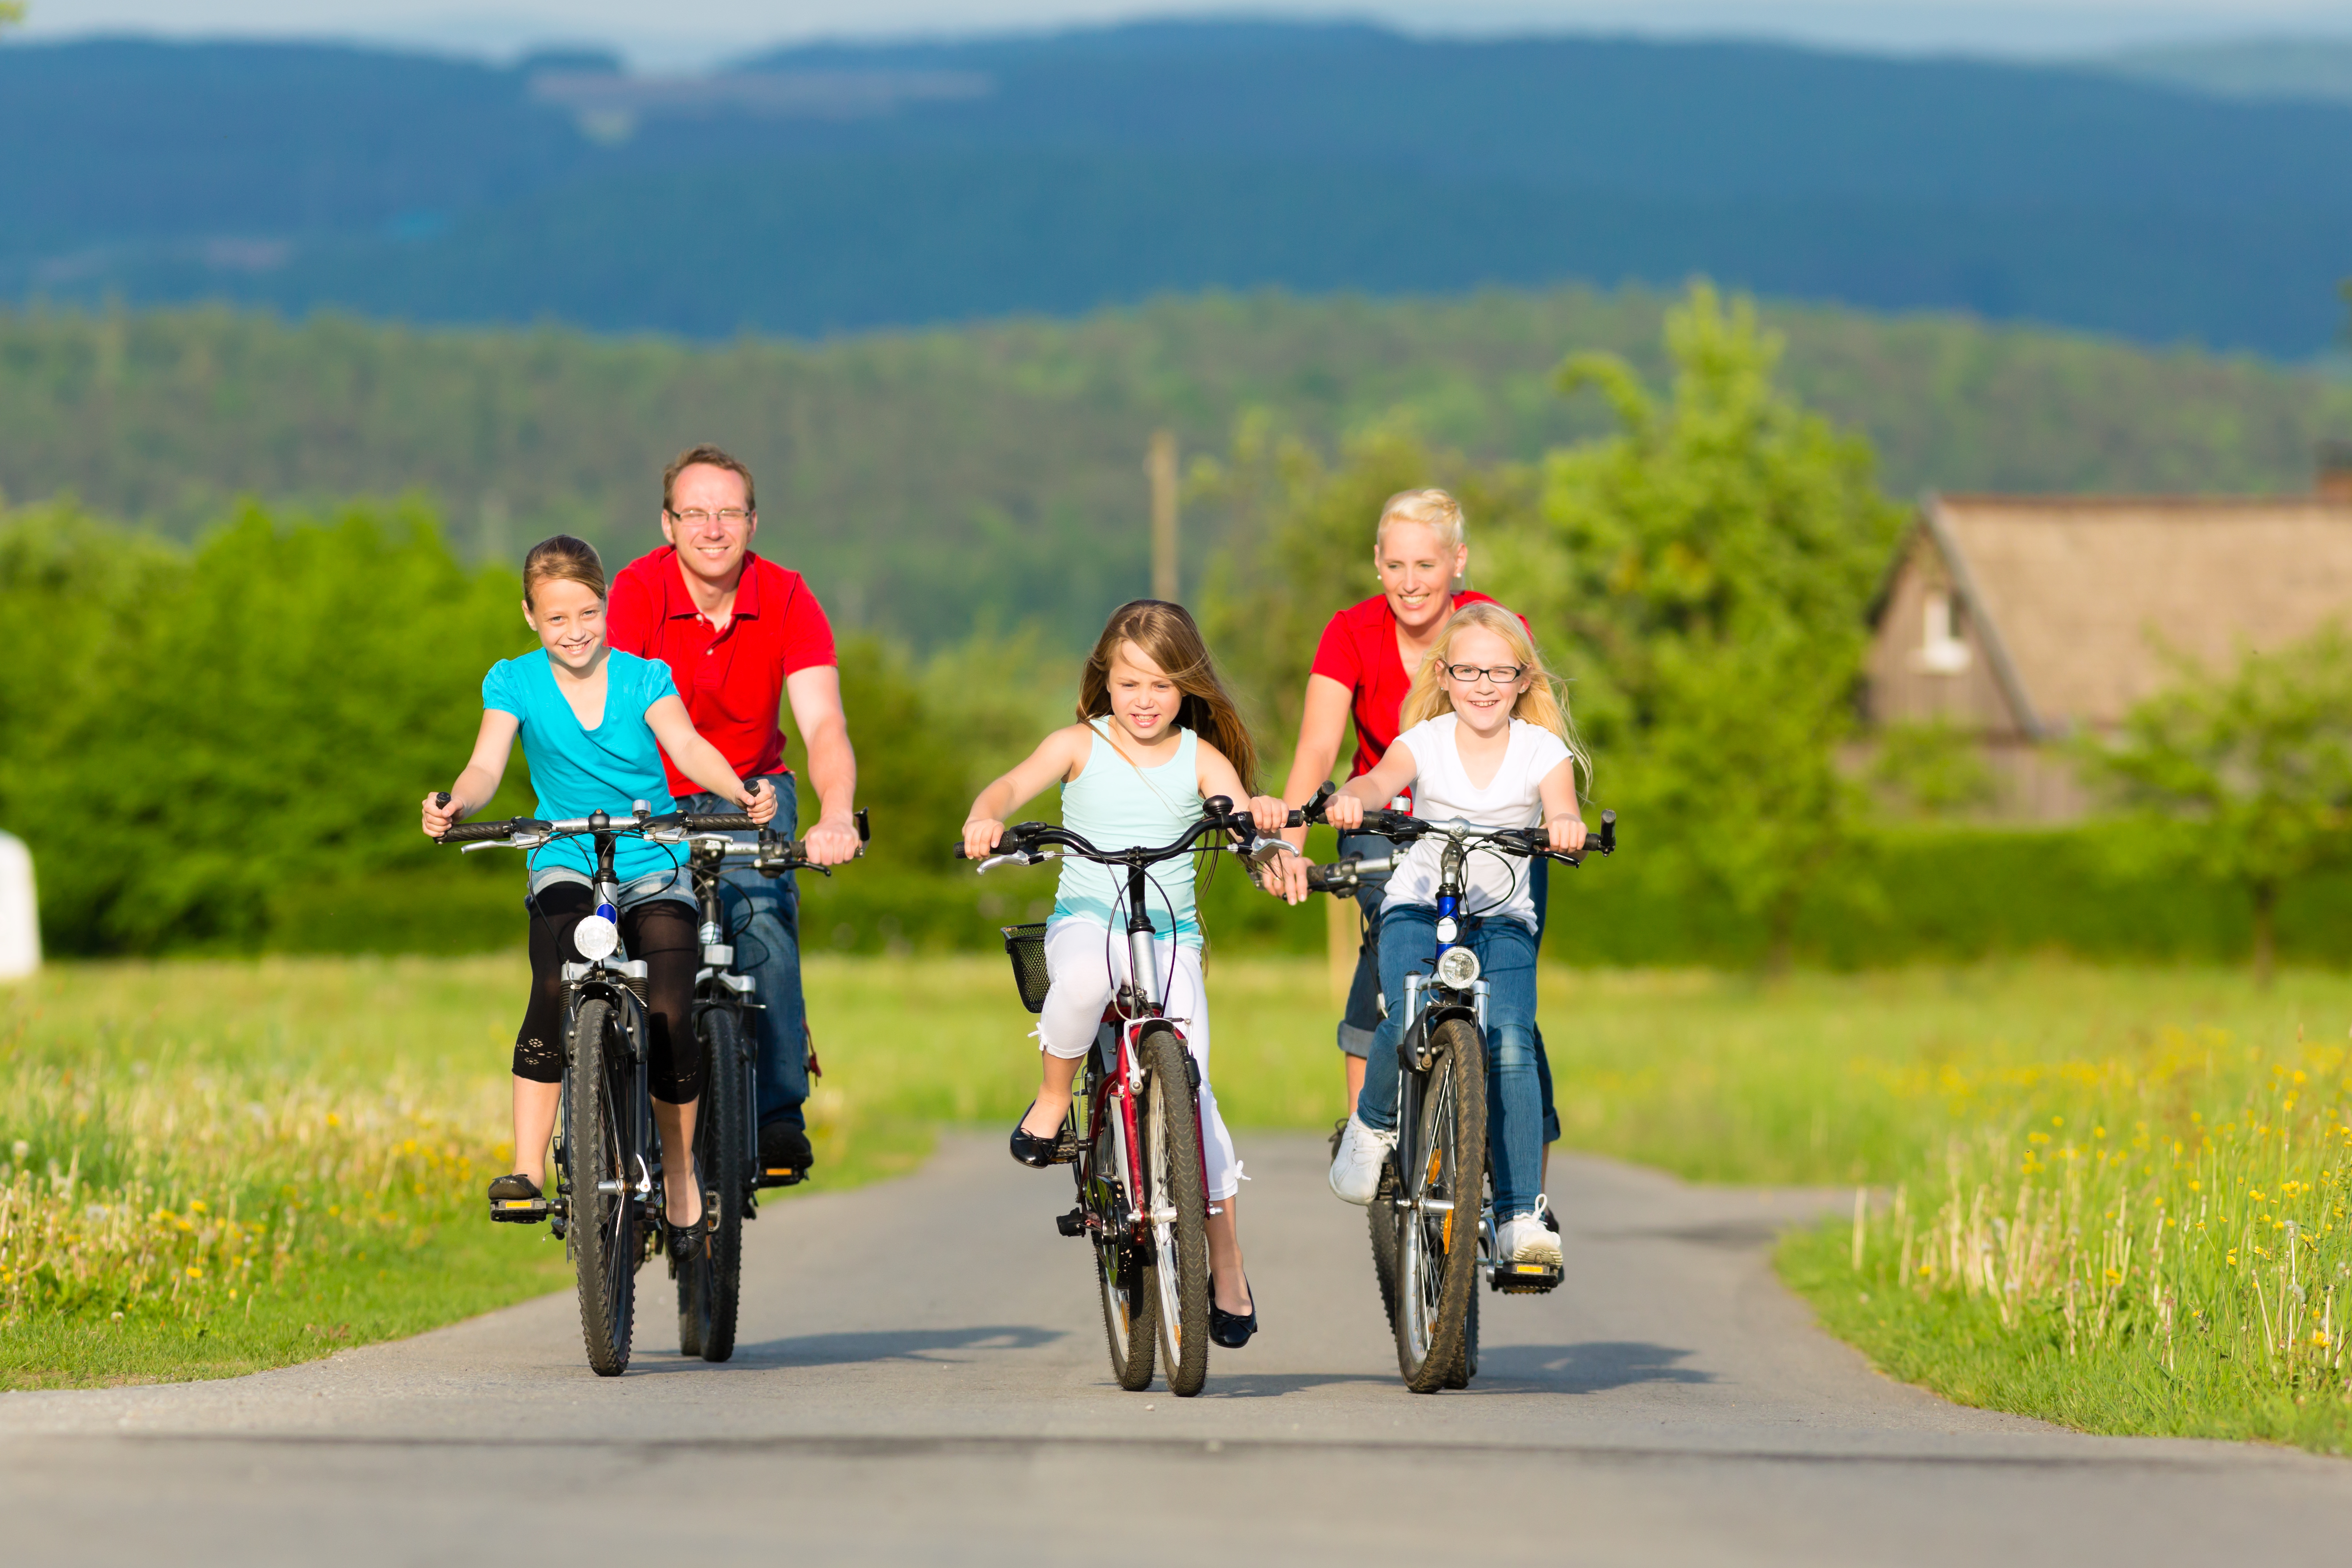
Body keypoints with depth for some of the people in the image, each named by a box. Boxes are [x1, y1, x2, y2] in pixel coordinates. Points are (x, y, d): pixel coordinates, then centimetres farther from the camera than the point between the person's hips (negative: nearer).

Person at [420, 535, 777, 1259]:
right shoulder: (515, 683, -1)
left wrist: (740, 791, -36)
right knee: (557, 991, -28)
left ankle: (680, 1171, 7)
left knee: (669, 1016, -15)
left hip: (654, 867, 0)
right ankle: (528, 1165, -24)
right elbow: (487, 765, -14)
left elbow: (685, 744, -16)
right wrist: (454, 806, -37)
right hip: (566, 865, 0)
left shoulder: (644, 678, -1)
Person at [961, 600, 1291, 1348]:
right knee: (1083, 977, -39)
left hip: (1172, 935, 1)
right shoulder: (1081, 746, 3)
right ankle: (1052, 1101, -11)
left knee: (1191, 1087, -11)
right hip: (1086, 921, -1)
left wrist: (1264, 813, -34)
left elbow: (1242, 820, -9)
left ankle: (1227, 1264, 0)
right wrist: (986, 817, -36)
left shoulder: (1200, 758, 5)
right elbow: (1016, 784, -12)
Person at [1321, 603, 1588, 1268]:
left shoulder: (1542, 750, 0)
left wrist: (1565, 827, -44)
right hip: (1417, 906, -1)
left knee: (1510, 1047, -20)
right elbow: (1384, 779, -21)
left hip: (1502, 919, 1)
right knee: (1410, 1024, -27)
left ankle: (1521, 1215, -18)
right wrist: (1351, 799, -46)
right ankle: (1373, 1123, 5)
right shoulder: (1426, 740, -2)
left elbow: (1560, 812, -18)